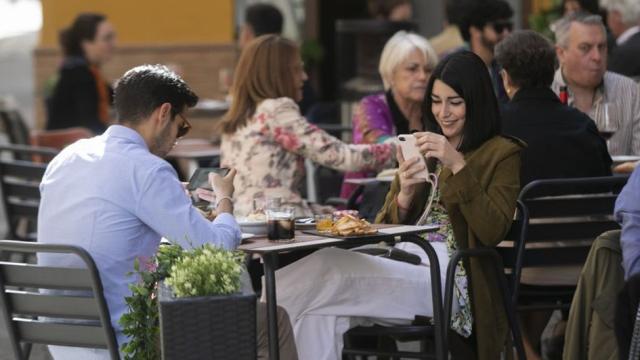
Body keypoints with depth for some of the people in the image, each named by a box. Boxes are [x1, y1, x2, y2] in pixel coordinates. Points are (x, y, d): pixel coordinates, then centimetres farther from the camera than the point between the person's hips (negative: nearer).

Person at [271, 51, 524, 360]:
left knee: (326, 269, -30)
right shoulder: (421, 149, 25)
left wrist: (458, 166, -15)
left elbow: (492, 231, -7)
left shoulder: (502, 154, 7)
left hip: (449, 279, -6)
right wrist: (404, 196, -2)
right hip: (401, 266, 6)